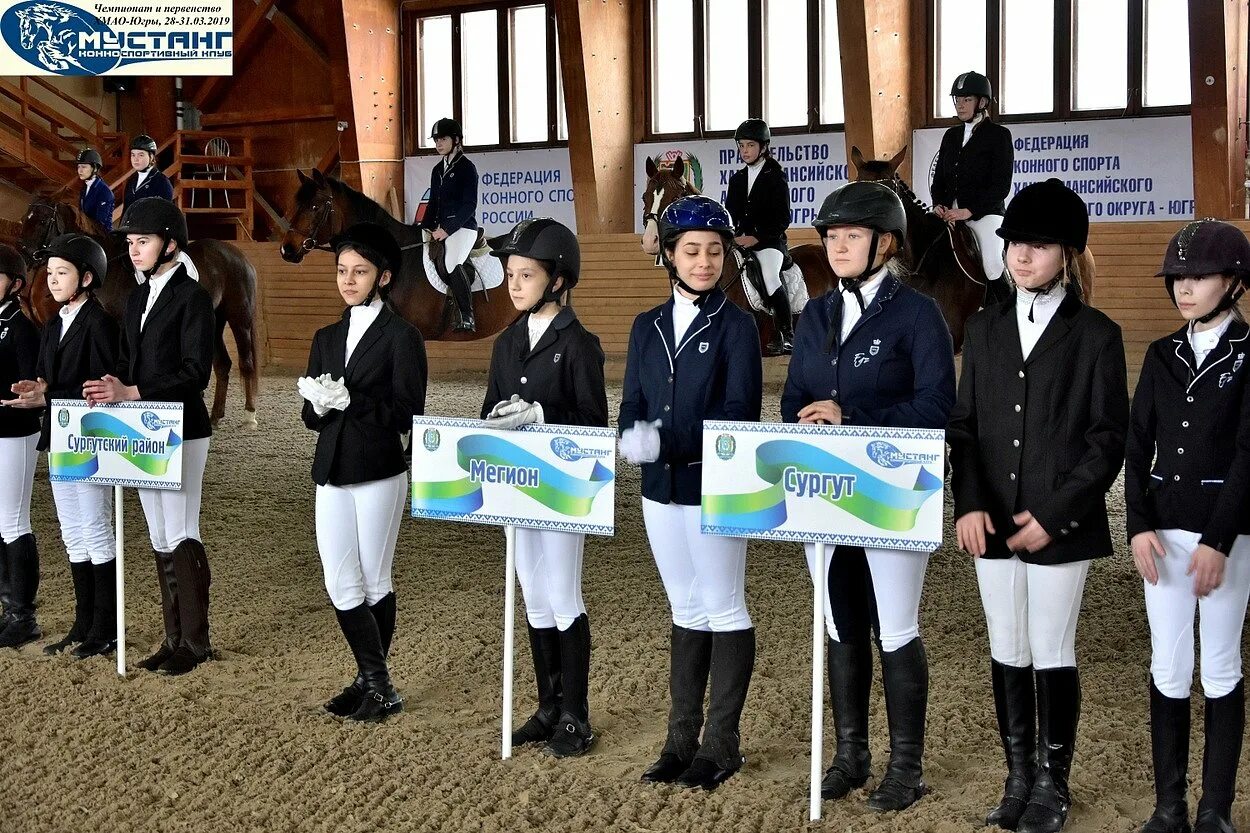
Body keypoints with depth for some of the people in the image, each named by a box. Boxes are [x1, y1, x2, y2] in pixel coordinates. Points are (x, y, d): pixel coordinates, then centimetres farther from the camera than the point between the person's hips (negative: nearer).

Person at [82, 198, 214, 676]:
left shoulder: (191, 297, -9)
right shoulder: (136, 299, 14)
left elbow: (195, 373, -16)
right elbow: (127, 363, 17)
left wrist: (132, 393, -20)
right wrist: (113, 387, -6)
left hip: (182, 433, -8)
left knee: (181, 537, -5)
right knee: (159, 538, 10)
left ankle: (195, 642, 5)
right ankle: (174, 639, 18)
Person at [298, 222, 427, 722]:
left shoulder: (401, 337, -4)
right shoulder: (326, 338, 13)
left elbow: (406, 414, -11)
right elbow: (312, 417, 12)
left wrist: (350, 401, -19)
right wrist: (319, 403, -11)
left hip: (379, 474, -5)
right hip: (331, 474, 6)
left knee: (374, 583, 3)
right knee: (341, 586, 3)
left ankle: (377, 687, 15)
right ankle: (374, 683, 14)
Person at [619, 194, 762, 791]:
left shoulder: (735, 325, -5)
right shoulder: (647, 327, 10)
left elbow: (739, 412, -14)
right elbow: (632, 404, 6)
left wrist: (668, 441, -26)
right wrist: (632, 439, -17)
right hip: (661, 488, 5)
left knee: (724, 610, 3)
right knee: (686, 610, 13)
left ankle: (722, 743, 13)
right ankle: (682, 737, 21)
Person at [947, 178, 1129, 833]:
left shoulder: (1096, 334, -2)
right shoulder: (984, 328, 10)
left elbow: (1108, 439, -4)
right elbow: (963, 424, 8)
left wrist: (1053, 515, -12)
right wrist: (969, 503, -6)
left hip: (1060, 526, -4)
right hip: (992, 524, 4)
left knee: (1053, 657, 4)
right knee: (1006, 654, 10)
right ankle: (1018, 779, 23)